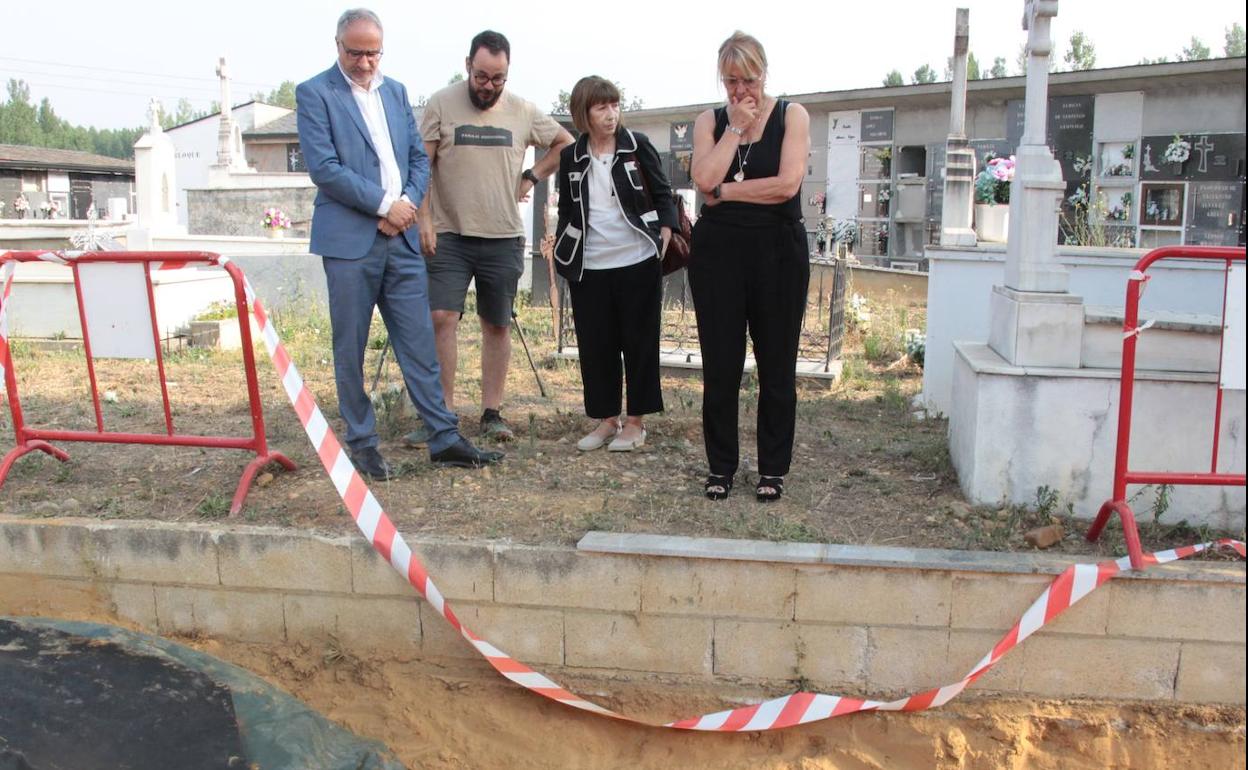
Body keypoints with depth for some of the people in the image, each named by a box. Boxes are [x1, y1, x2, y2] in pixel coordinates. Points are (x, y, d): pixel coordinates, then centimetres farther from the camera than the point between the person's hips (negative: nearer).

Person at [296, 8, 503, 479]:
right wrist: (384, 205, -13)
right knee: (350, 348, 4)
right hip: (349, 240, -4)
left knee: (419, 343, 4)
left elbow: (419, 157, 14)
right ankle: (361, 442, 15)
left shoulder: (396, 91, 15)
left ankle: (444, 438, 9)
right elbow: (324, 168, -12)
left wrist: (408, 203, -5)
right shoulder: (314, 93, -2)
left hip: (401, 238, 5)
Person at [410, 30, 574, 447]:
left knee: (497, 326, 7)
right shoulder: (441, 104, -2)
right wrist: (424, 218, -10)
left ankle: (492, 413, 16)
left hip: (504, 240, 2)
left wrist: (532, 177, 8)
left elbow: (565, 143, 19)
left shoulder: (523, 111, 5)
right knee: (441, 318, -11)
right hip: (448, 236, -2)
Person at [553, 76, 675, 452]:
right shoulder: (571, 157, 7)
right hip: (589, 268, 3)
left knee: (639, 342, 4)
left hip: (638, 262, -3)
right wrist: (562, 251, 8)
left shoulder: (637, 146, 0)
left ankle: (635, 421, 15)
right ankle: (606, 418, 19)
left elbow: (663, 194, 3)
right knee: (595, 344, 6)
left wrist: (665, 238, -7)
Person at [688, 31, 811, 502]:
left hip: (777, 251, -1)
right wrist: (735, 127, -7)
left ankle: (773, 469, 17)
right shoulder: (709, 122, 8)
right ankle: (721, 467, 17)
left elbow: (787, 184, -12)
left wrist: (725, 191, -7)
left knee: (776, 365, 5)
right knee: (719, 365, 4)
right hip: (717, 251, 2)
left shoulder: (791, 116, 2)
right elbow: (705, 180, -10)